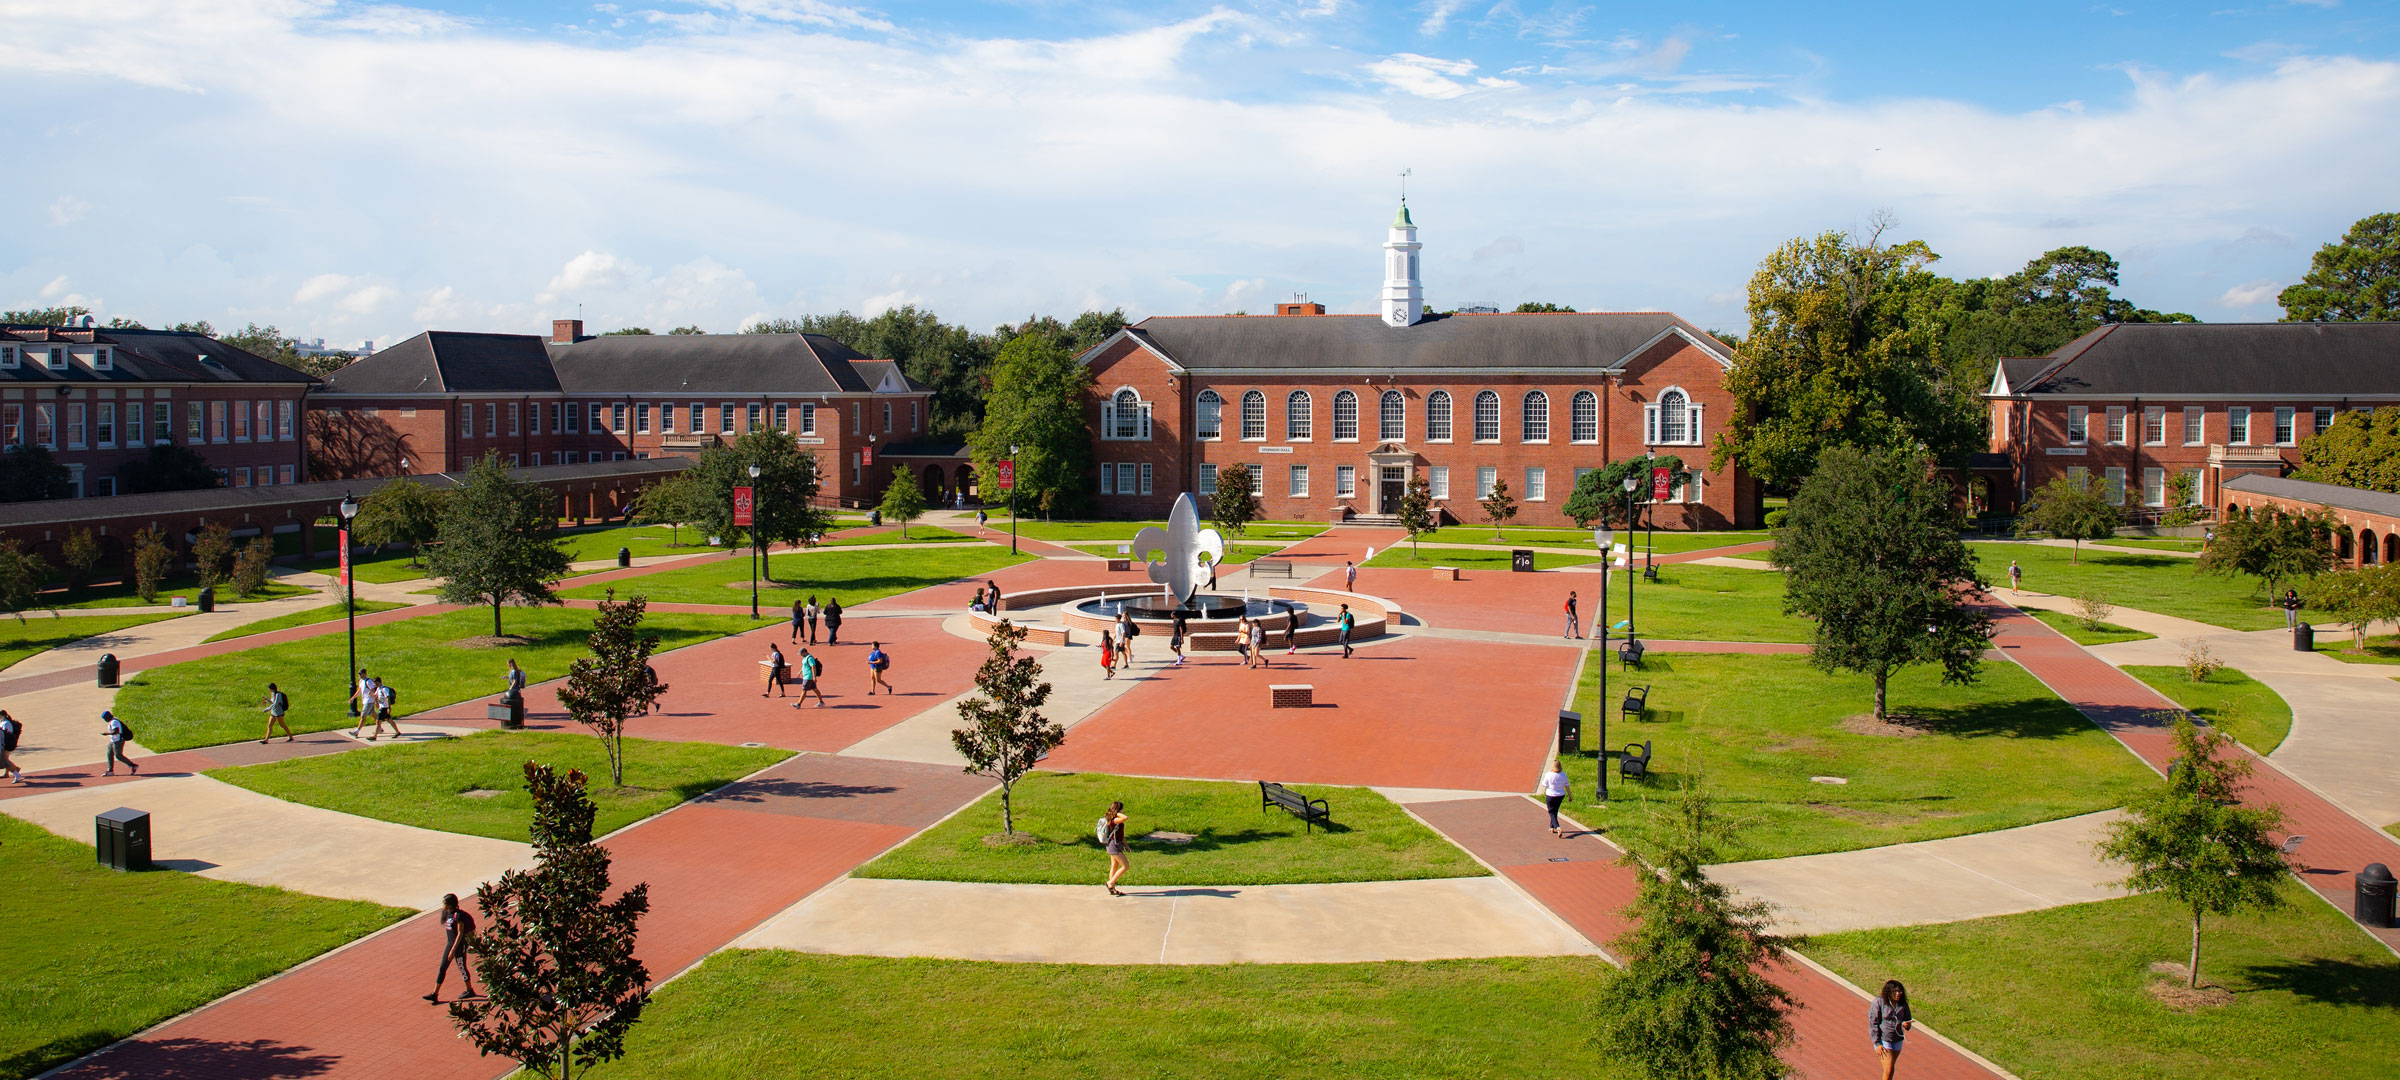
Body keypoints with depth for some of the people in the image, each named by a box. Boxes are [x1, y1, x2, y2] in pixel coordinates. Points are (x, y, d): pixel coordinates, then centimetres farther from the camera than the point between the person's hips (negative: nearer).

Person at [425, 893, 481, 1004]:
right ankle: (435, 994, 7)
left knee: (461, 967, 5)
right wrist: (450, 948, 21)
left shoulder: (458, 915, -20)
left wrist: (453, 950, -23)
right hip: (450, 943, 8)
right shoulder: (447, 914, 5)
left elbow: (460, 934, -21)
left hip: (459, 945, -8)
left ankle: (470, 990, 23)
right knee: (442, 968, 5)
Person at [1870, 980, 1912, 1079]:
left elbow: (1907, 1019, 12)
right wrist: (1877, 1043, -14)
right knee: (1889, 1070, -11)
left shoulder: (1903, 1004, 0)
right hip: (1883, 1039, -5)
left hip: (1897, 1040, 5)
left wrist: (1906, 1025, -14)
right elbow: (1873, 1023, -11)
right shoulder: (1879, 1002, -13)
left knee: (1890, 1068, 13)